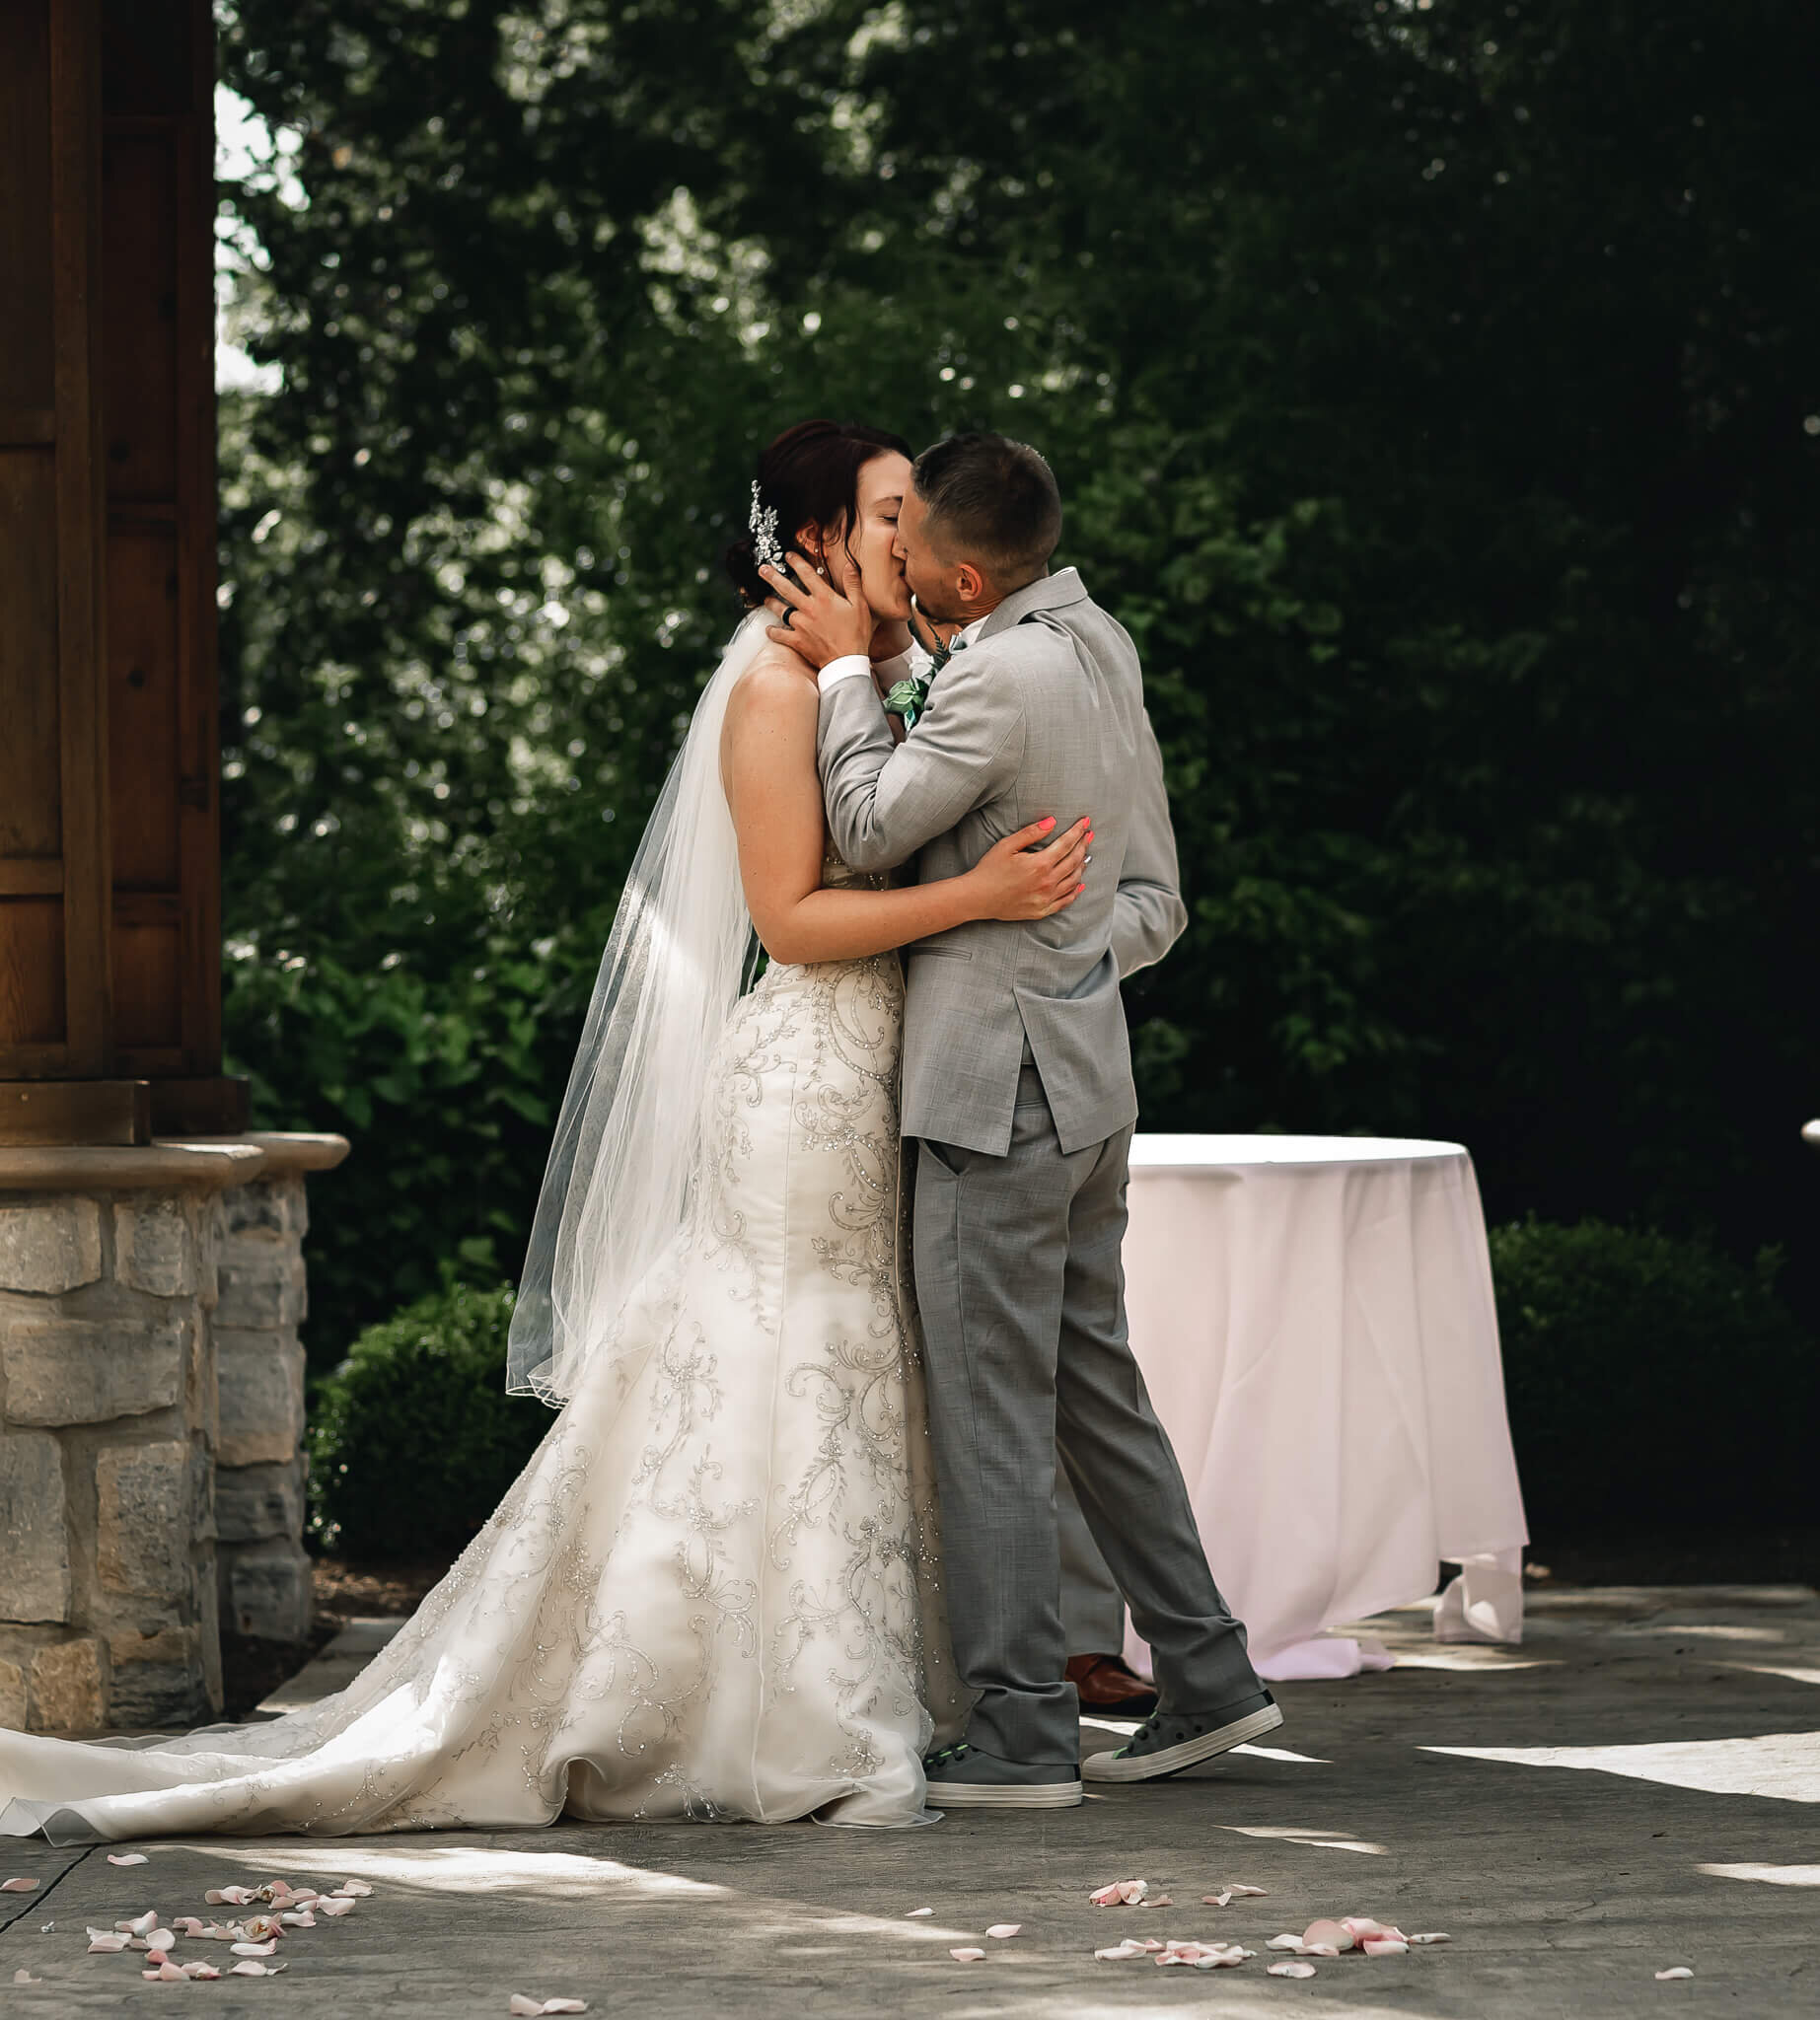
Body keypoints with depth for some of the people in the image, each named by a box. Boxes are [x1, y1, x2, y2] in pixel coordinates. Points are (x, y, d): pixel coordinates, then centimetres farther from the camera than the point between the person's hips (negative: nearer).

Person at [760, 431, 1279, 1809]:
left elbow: (869, 835, -10)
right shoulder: (1100, 641, 9)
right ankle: (1207, 1679, 21)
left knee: (990, 1411, -3)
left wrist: (848, 669, -4)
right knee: (1093, 1384, 17)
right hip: (1089, 1070, 10)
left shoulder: (997, 679, -21)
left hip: (1000, 1086, -10)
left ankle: (1022, 1733, 1)